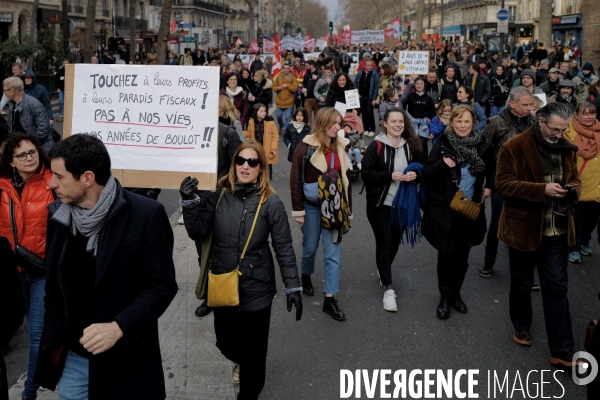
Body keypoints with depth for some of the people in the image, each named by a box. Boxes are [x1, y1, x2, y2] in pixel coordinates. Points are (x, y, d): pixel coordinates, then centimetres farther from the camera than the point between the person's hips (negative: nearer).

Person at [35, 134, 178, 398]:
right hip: (69, 359, 4)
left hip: (124, 361, -4)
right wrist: (52, 340, 9)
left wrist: (119, 327, -23)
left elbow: (162, 286, -12)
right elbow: (53, 282, 12)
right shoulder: (57, 213, 1)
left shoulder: (146, 215, -16)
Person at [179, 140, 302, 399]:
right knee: (225, 342, 17)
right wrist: (190, 203, -17)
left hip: (256, 288, -3)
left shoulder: (271, 202, -11)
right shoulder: (219, 195, -3)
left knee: (254, 348, 8)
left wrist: (292, 287, -8)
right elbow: (198, 233, -3)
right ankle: (240, 361, 54)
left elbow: (284, 248, -7)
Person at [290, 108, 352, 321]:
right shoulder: (306, 147, -11)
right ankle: (306, 277, 44)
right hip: (312, 206, -3)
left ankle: (330, 299, 6)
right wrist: (298, 210, -10)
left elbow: (346, 179, 7)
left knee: (333, 252, 1)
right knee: (310, 247, 14)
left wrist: (347, 207, 7)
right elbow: (296, 180, -9)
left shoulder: (341, 147, 1)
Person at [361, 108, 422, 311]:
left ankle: (383, 271, 43)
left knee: (395, 242, 16)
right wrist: (390, 175, -26)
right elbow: (366, 173, -15)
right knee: (384, 244, -2)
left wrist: (415, 175, -9)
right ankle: (388, 288, 4)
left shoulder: (411, 146, 3)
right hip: (380, 204, -5)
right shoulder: (376, 146, -12)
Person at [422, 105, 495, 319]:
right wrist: (442, 165, -23)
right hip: (445, 209, -3)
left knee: (462, 254, 11)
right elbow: (426, 173, -7)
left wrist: (489, 187, 4)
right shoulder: (442, 144, -7)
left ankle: (456, 293, 29)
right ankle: (445, 297, 14)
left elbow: (492, 170, 18)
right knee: (447, 254, -1)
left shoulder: (483, 145, 0)